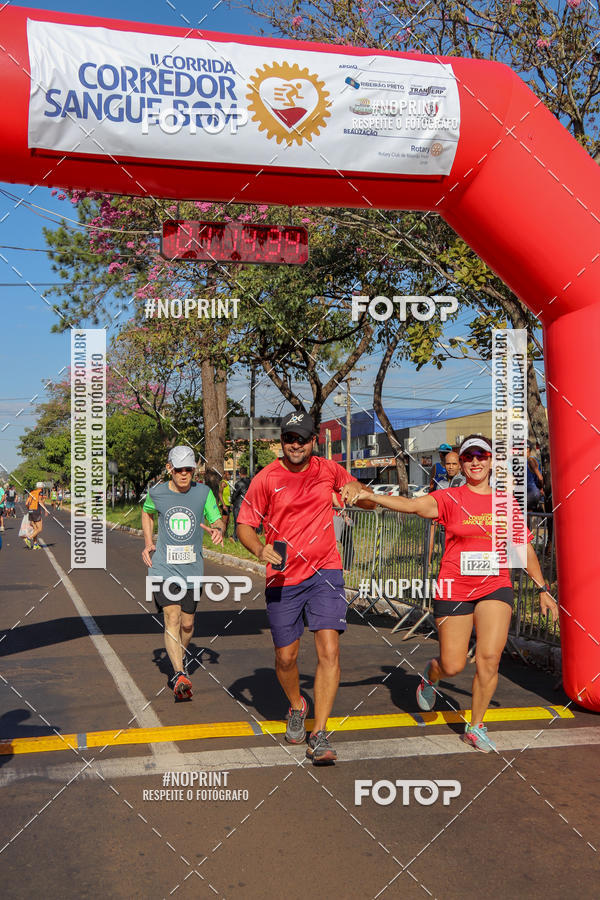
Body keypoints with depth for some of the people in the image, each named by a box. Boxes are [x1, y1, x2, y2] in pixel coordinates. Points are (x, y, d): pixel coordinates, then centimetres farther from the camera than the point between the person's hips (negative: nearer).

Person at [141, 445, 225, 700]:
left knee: (187, 624, 10)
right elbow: (146, 512, 20)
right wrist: (148, 542, 9)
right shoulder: (156, 492, -1)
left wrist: (217, 530, -21)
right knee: (172, 618, -17)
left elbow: (217, 521, 3)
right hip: (163, 567, -1)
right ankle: (179, 676, -22)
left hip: (192, 568, 1)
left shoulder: (203, 492, -3)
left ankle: (180, 660, 39)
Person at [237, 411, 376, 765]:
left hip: (325, 573, 1)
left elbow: (368, 500, 18)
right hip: (282, 578, 0)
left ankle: (319, 735, -4)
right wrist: (261, 550, -22)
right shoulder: (266, 479, -3)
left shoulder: (329, 470, 5)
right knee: (286, 657, 8)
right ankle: (297, 706, 40)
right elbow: (245, 525, 0)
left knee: (329, 650, -13)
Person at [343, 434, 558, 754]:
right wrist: (365, 495, -32)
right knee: (452, 665, 2)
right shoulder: (450, 499, -2)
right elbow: (411, 504, -17)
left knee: (489, 659, -11)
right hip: (454, 589, -2)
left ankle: (476, 726, 11)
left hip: (495, 586, 2)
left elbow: (525, 547, 17)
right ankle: (431, 675, 40)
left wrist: (542, 589, 18)